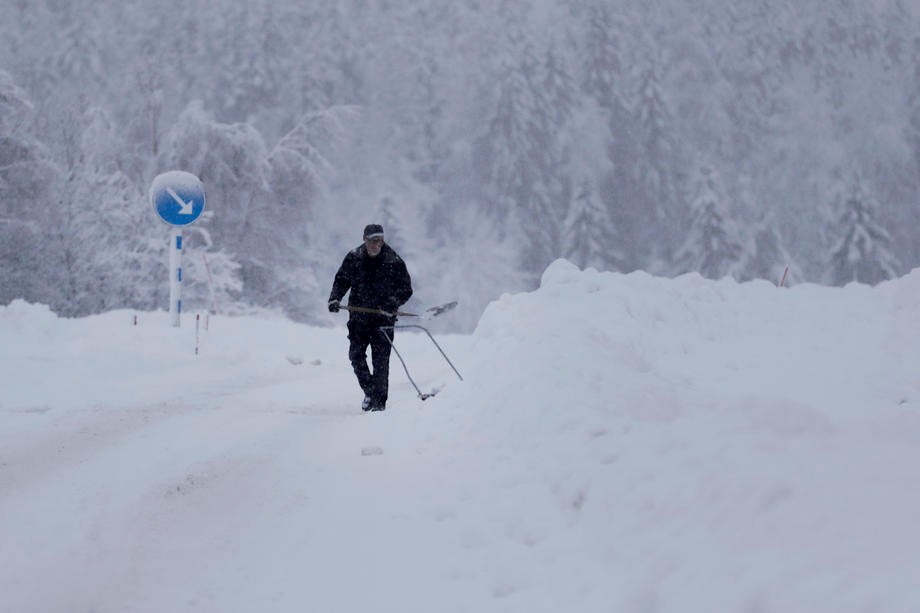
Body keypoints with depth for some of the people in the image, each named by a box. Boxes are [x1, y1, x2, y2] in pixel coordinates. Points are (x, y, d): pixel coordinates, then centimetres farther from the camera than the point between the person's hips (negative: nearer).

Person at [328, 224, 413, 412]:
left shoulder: (394, 262, -6)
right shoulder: (353, 258, 1)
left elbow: (406, 289, -1)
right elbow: (341, 281, 12)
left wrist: (393, 302, -20)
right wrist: (335, 298, -6)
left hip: (383, 317, -3)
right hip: (359, 315, 3)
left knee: (380, 359, -6)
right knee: (356, 354, 0)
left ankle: (379, 400, -1)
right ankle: (369, 390, 18)